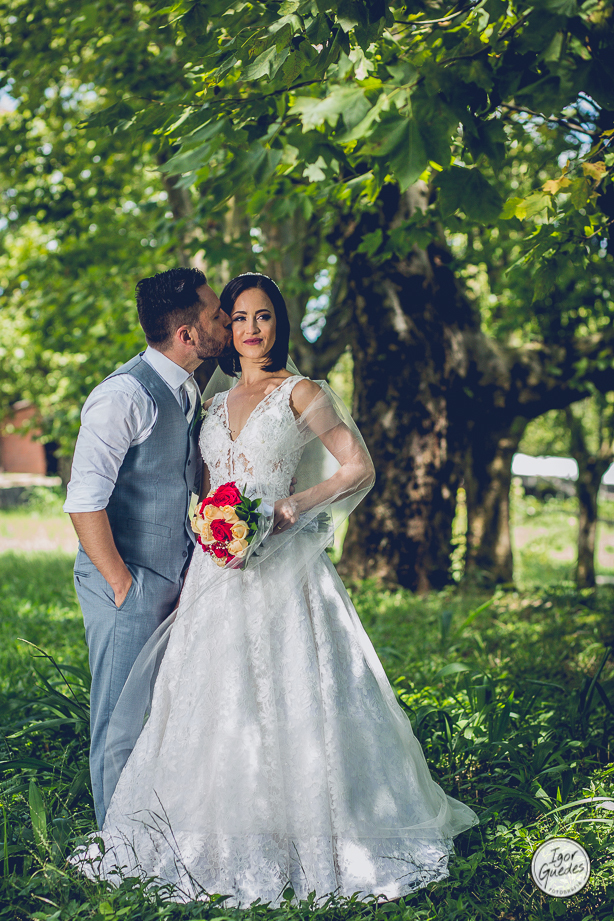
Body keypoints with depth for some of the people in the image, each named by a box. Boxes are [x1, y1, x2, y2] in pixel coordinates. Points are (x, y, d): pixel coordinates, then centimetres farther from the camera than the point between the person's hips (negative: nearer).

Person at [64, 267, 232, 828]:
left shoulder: (191, 393, 11)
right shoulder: (126, 394, -17)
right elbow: (85, 501, -20)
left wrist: (195, 572, 9)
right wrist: (122, 583, -16)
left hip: (175, 583, 8)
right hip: (128, 583, -8)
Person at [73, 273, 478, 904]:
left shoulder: (300, 394, 1)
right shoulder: (217, 403, 18)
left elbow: (359, 469, -4)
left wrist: (290, 509, -13)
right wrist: (208, 532, 4)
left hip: (281, 564, -5)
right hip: (218, 570, 5)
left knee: (285, 700, -5)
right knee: (216, 703, 3)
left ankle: (307, 841, 7)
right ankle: (230, 843, 14)